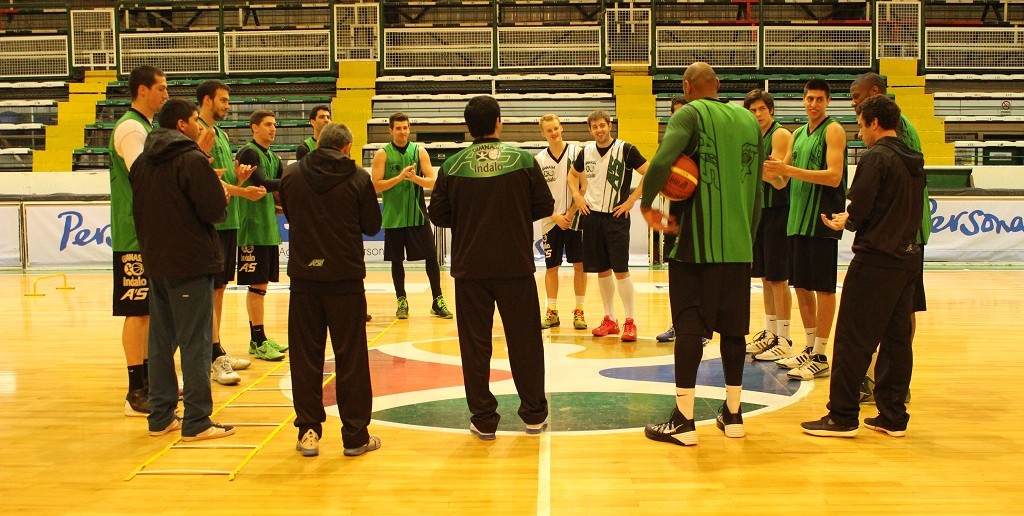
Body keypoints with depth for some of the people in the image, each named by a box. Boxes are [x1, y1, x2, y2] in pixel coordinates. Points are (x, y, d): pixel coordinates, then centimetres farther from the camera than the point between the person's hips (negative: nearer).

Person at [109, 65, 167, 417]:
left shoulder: (144, 127, 17)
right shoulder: (130, 128, -13)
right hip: (134, 235, -10)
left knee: (148, 310, 14)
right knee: (137, 311, -6)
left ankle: (147, 380, 23)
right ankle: (136, 393, -1)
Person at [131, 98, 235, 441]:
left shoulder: (142, 162, 10)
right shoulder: (193, 160, -13)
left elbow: (140, 209, 15)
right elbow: (215, 211, -18)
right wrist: (223, 191, 2)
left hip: (155, 263, 8)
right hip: (191, 262, -8)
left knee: (161, 342, 12)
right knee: (195, 344, -2)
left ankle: (161, 417, 19)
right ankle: (197, 422, 2)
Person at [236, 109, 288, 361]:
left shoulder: (273, 158, 17)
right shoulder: (248, 153, -8)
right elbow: (262, 183, -19)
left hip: (269, 229, 8)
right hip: (253, 229, -8)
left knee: (261, 285, 12)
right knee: (257, 285, -6)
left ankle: (259, 338, 18)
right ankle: (258, 342, -1)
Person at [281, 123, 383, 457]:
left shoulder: (292, 175, 1)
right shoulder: (358, 178, -7)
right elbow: (372, 226, 3)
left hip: (303, 276, 2)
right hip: (345, 277, -2)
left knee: (305, 357, 11)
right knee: (351, 359, 5)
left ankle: (308, 432, 15)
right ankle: (355, 436, 11)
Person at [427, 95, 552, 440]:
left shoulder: (452, 166, -4)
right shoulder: (523, 159, -4)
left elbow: (438, 216, 0)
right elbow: (545, 207, 0)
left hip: (470, 269, 0)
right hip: (515, 266, 0)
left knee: (475, 344, 8)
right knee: (525, 341, 11)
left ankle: (484, 420, 13)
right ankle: (534, 414, 21)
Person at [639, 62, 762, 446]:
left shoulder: (691, 113, -4)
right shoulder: (749, 119, 14)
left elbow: (661, 161, -22)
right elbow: (757, 187, 16)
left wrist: (647, 205, -8)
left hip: (698, 242, -5)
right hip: (739, 242, 6)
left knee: (689, 328, -1)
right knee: (733, 328, 12)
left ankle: (683, 421, 1)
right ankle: (733, 415, 21)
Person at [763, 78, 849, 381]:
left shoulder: (833, 130, -7)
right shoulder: (799, 133, 16)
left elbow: (833, 176, -19)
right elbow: (784, 173, 18)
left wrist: (790, 170, -24)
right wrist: (771, 170, -3)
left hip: (822, 219, -7)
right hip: (797, 218, 8)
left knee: (823, 287, -3)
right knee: (801, 285, 11)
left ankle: (821, 358, 2)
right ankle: (810, 347, 22)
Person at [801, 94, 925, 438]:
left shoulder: (876, 157, -11)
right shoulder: (913, 161, 14)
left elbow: (859, 210, -17)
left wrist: (845, 222, 6)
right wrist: (851, 220, 18)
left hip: (875, 259, -8)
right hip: (907, 257, 8)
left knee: (853, 340, -2)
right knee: (897, 339, 11)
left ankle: (842, 417, 2)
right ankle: (893, 417, 16)